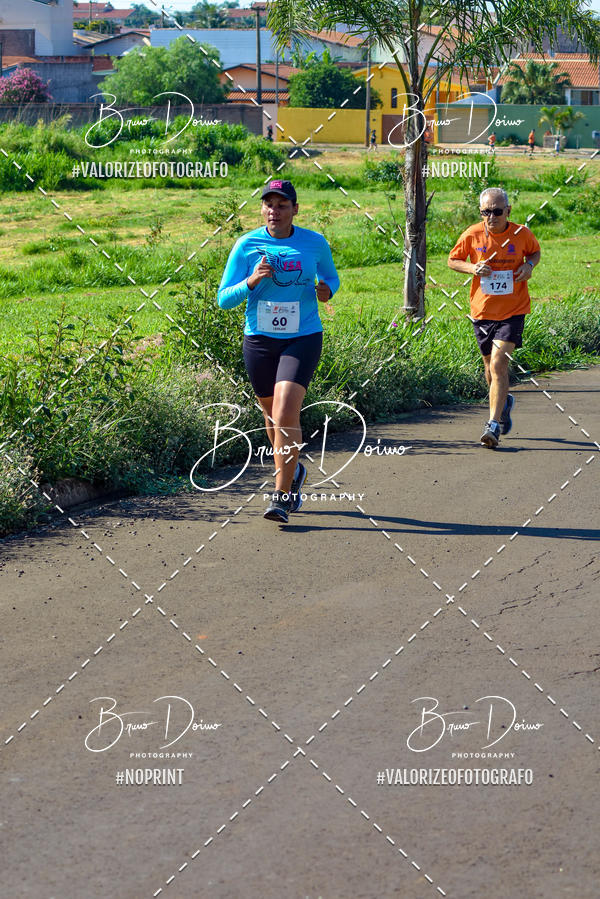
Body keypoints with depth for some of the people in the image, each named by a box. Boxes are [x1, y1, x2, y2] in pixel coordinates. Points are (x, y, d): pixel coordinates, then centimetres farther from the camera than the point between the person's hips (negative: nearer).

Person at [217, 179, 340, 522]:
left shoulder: (315, 243, -1)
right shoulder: (247, 245, -3)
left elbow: (331, 277, 18)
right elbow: (223, 299, -2)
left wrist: (326, 290, -6)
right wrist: (251, 281, -21)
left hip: (303, 339, -2)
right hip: (259, 340, 2)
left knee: (286, 413, -18)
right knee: (272, 415, 15)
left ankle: (282, 495, -11)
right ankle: (294, 472, 43)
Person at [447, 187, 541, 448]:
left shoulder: (522, 234, -7)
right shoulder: (472, 235, -7)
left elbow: (535, 251, 13)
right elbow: (453, 260, 6)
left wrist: (529, 264, -9)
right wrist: (473, 268, -14)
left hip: (512, 311, -3)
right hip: (482, 310, 3)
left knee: (498, 365, -16)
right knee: (490, 367, 16)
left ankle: (493, 424, -14)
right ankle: (504, 401, 47)